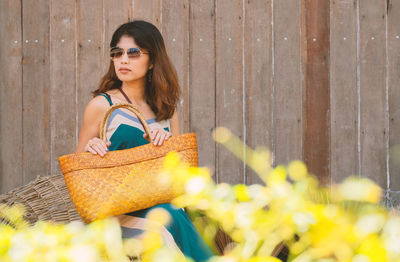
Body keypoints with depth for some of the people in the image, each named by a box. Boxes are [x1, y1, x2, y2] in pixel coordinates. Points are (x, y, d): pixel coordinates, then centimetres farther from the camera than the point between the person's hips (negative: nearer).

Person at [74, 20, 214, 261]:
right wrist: (90, 150, -14)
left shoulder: (167, 108, 15)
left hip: (163, 201, 4)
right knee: (168, 222, -34)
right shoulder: (102, 105, 3)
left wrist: (168, 141, -4)